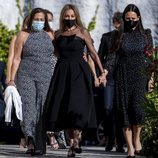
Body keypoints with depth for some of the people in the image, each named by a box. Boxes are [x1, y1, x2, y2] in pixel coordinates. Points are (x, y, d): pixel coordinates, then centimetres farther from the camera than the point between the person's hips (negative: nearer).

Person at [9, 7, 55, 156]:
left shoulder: (49, 35, 12)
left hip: (45, 77, 3)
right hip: (26, 76, -3)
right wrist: (12, 79, -5)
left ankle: (39, 145, 3)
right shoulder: (23, 35, 4)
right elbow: (16, 58, 2)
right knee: (29, 104, -19)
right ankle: (30, 140, -33)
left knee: (42, 109, -2)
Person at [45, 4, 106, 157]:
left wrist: (102, 72, 1)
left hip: (79, 71, -4)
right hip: (62, 72, 4)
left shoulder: (82, 32, 2)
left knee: (77, 104, -17)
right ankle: (72, 141, 7)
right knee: (63, 107, 0)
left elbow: (93, 53, 3)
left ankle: (75, 141, -20)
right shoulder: (58, 34, 11)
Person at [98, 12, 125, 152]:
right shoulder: (107, 37, 11)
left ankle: (120, 143, 3)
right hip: (109, 77, 1)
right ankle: (110, 139, 9)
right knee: (108, 108, -6)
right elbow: (100, 57, 14)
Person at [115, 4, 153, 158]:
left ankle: (137, 138, 6)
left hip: (140, 75, -1)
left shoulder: (145, 34, 7)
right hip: (123, 75, 1)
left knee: (137, 105, -17)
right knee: (125, 109, -3)